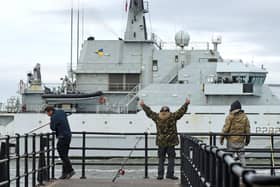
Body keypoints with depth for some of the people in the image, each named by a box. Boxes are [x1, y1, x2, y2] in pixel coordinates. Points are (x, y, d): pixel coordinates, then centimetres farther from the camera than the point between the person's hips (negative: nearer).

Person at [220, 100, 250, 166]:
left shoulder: (230, 116, -9)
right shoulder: (244, 117, 2)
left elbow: (225, 129, -10)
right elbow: (247, 129, 5)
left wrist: (222, 138, 0)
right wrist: (247, 140, 17)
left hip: (231, 141, -3)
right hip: (241, 141, 3)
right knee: (242, 157, 10)